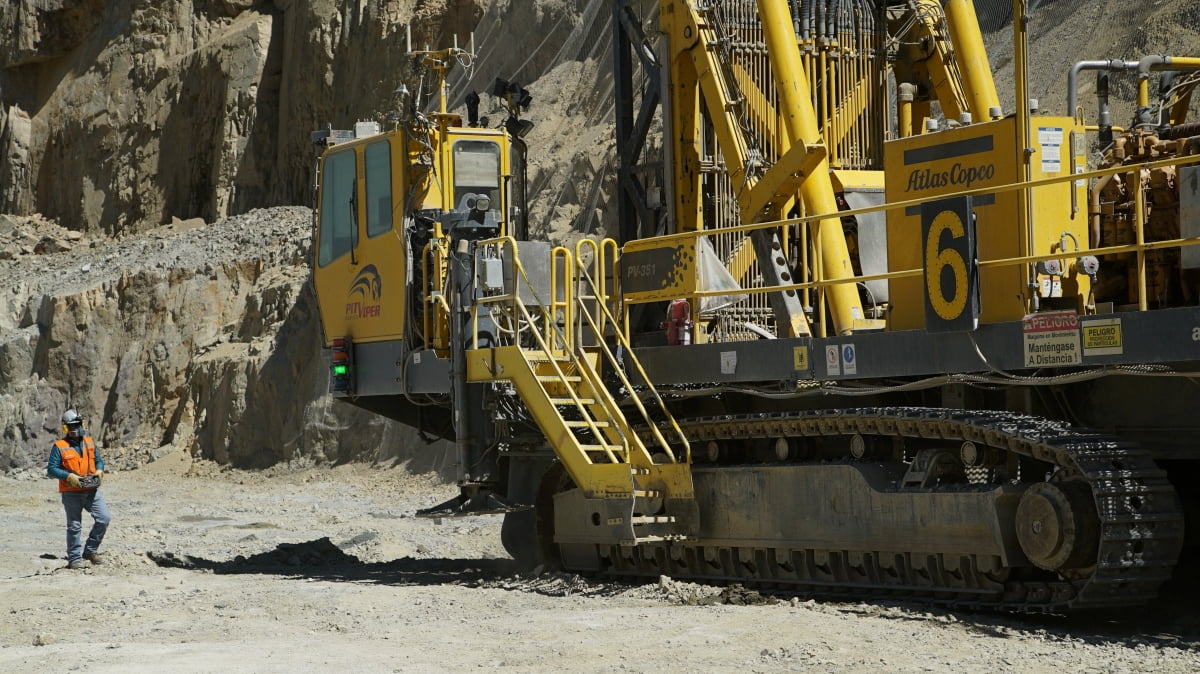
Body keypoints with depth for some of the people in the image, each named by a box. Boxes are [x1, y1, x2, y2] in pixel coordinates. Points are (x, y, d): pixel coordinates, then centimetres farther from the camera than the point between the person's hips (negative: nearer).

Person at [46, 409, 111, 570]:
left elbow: (99, 460, 16)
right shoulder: (59, 447, -5)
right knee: (74, 526, 3)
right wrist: (68, 476, -21)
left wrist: (99, 471, -6)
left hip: (92, 490, 4)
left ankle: (90, 551, 11)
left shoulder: (89, 442, 10)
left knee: (104, 518, -4)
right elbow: (51, 469, -8)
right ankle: (75, 559, 12)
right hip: (72, 493, -4)